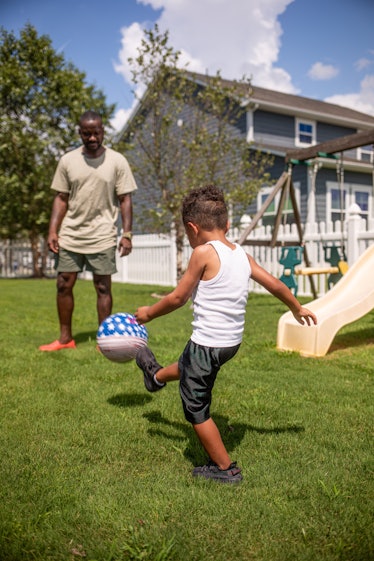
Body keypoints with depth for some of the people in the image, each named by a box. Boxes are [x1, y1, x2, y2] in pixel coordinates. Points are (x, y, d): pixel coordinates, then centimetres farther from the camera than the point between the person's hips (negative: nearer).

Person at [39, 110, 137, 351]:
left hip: (102, 237, -3)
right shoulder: (68, 160, 4)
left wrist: (127, 234, -9)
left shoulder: (117, 161, -2)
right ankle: (65, 338, 20)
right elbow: (61, 198, 8)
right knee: (64, 285, 6)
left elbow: (125, 200, -2)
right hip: (70, 235, 3)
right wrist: (53, 230, 0)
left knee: (103, 288, 2)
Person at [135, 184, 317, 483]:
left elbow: (177, 298, -13)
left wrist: (148, 313, 5)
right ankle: (157, 375, 65)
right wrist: (297, 308, 28)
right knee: (188, 364, 36)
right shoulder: (241, 254, 0)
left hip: (207, 344, -8)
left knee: (197, 409, 11)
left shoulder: (204, 252, -19)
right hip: (233, 342, 8)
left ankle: (225, 468, 23)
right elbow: (275, 284, 9)